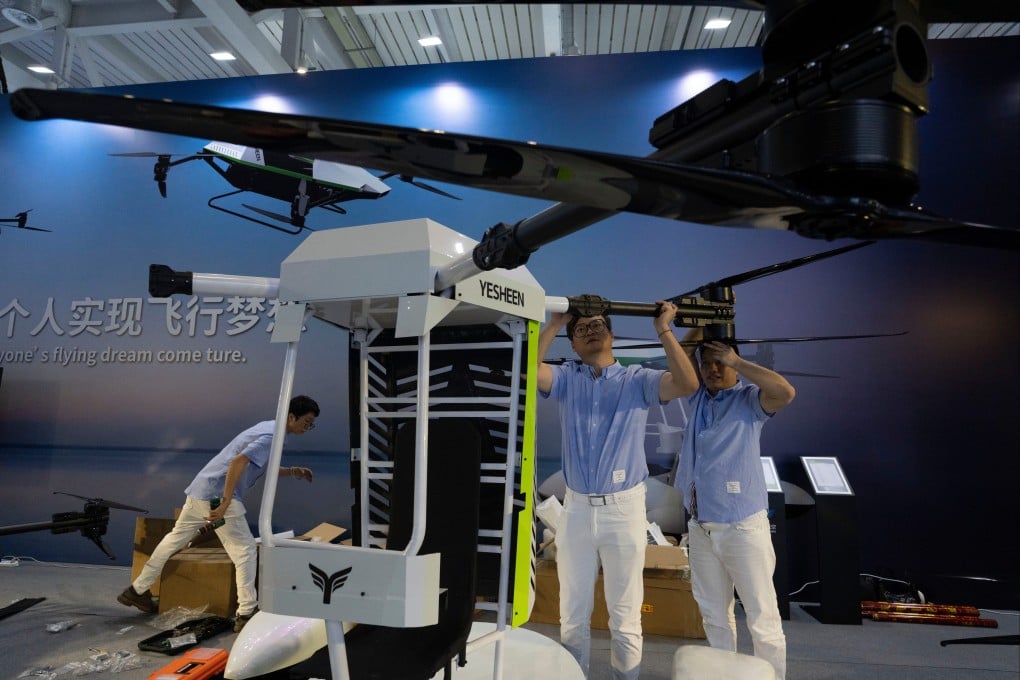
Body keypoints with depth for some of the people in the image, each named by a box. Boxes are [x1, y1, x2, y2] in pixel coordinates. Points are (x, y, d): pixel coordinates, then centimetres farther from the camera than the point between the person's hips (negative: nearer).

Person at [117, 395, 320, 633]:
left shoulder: (267, 428, 15)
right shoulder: (271, 437, -15)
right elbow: (238, 462, -28)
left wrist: (293, 472, 15)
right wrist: (225, 504, -28)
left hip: (200, 489, 10)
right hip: (218, 495, -10)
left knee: (175, 538, 23)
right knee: (245, 550, -4)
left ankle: (138, 590, 39)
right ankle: (245, 614, -2)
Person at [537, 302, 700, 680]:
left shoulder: (637, 380, 1)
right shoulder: (566, 379, 5)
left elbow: (687, 384, -14)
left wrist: (663, 329, -13)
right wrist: (554, 324, -8)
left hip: (624, 508, -2)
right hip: (576, 508, 2)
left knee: (625, 618, 11)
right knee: (572, 616, 15)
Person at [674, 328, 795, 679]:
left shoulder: (750, 399, -7)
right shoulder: (698, 396, 7)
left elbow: (786, 391, -26)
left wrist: (736, 361, -19)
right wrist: (698, 327, 0)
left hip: (743, 526, -5)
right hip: (700, 527, 6)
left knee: (762, 616, 4)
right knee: (714, 614, 18)